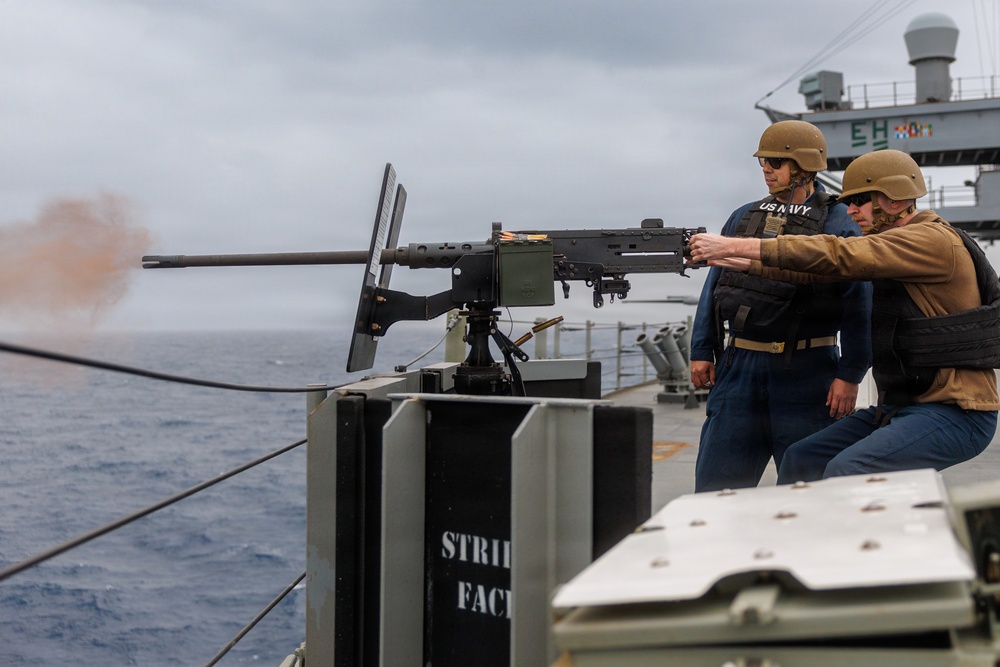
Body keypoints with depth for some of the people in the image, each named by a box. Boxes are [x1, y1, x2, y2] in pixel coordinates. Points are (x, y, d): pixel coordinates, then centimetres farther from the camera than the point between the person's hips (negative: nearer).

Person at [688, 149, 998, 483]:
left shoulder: (934, 241, -15)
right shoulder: (889, 245, 14)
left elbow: (838, 257, -23)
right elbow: (823, 271, 8)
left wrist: (735, 245, -24)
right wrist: (743, 262, -5)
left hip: (956, 415, -9)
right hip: (899, 407, 9)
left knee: (845, 471, -26)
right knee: (800, 461, 3)